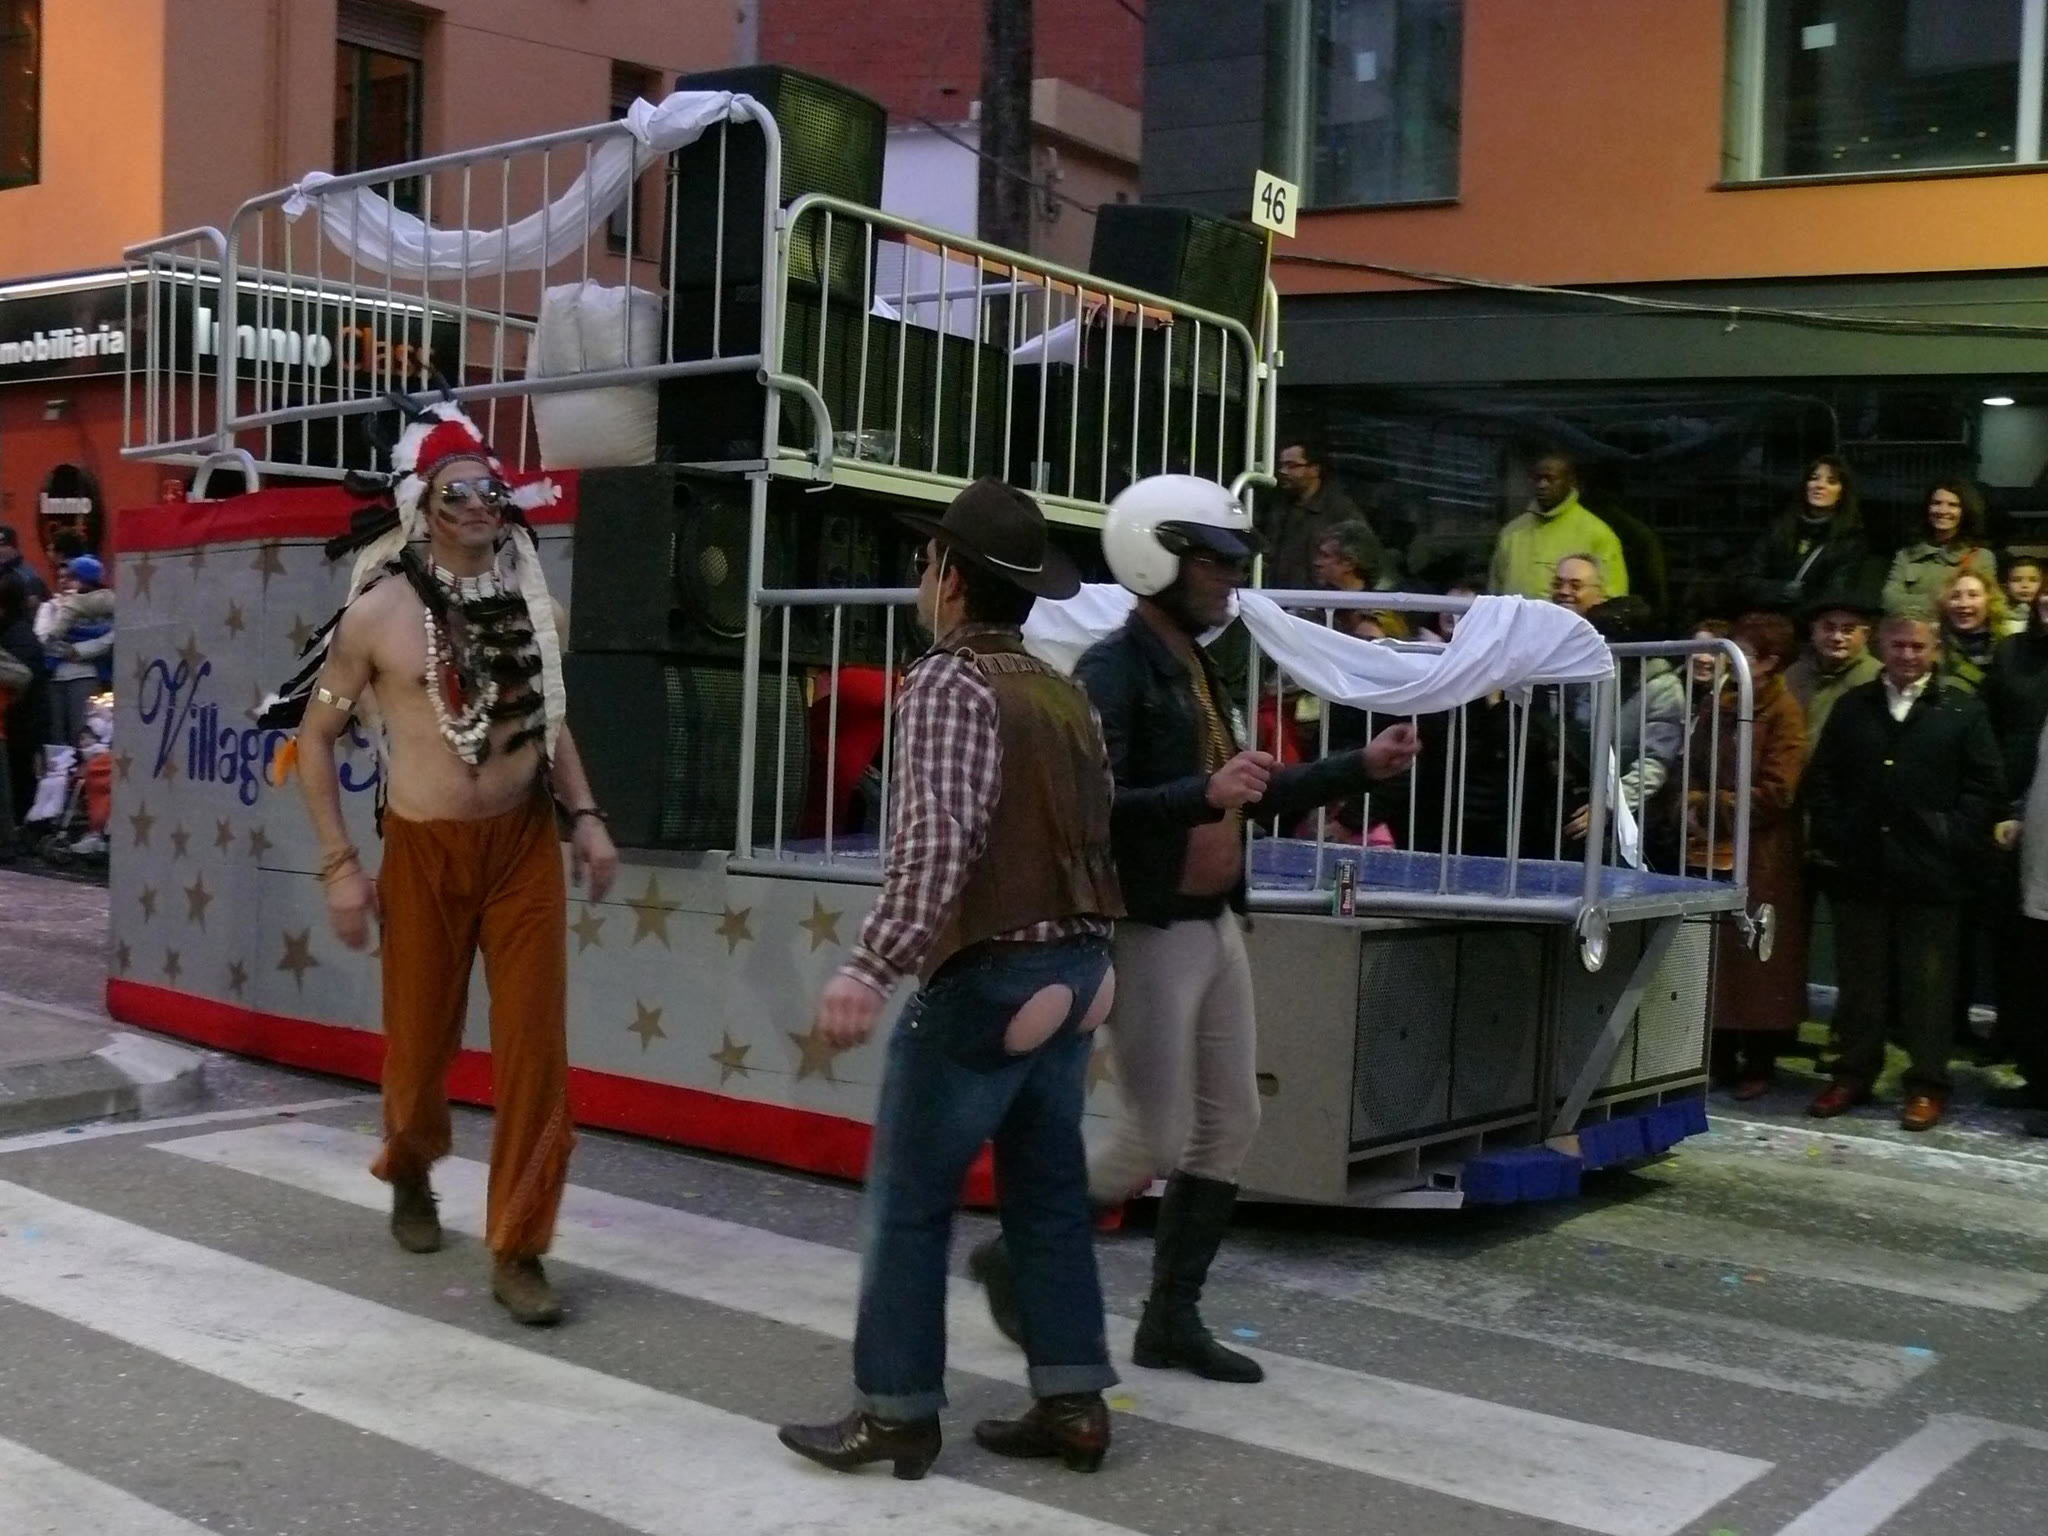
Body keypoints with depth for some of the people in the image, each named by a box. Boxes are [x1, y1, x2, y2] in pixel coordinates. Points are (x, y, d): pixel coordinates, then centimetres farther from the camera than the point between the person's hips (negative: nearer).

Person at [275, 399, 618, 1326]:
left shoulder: (535, 608, 3)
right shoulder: (379, 612, -8)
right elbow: (315, 736, -1)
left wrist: (583, 815, 4)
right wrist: (339, 864, -5)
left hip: (524, 842, 2)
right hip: (426, 849, -2)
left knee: (535, 1046, -3)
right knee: (422, 1038, 13)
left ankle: (516, 1249, 6)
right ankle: (409, 1173, 45)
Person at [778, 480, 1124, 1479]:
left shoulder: (949, 683, -14)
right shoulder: (1061, 692, 12)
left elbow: (938, 842, -26)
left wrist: (871, 967, -32)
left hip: (986, 975, -8)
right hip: (1074, 967, 8)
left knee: (909, 1199, 3)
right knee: (1048, 1190, 14)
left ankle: (896, 1413, 10)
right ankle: (1071, 1404, 18)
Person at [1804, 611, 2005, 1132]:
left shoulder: (1963, 711, 3)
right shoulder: (1852, 707, 11)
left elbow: (1986, 788, 0)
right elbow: (1821, 779, 10)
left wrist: (1955, 845, -8)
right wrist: (1830, 839, 0)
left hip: (1931, 874, -2)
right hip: (1859, 870, 3)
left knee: (1928, 982, 4)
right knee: (1860, 978, 11)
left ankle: (1927, 1084, 13)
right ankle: (1853, 1074, 21)